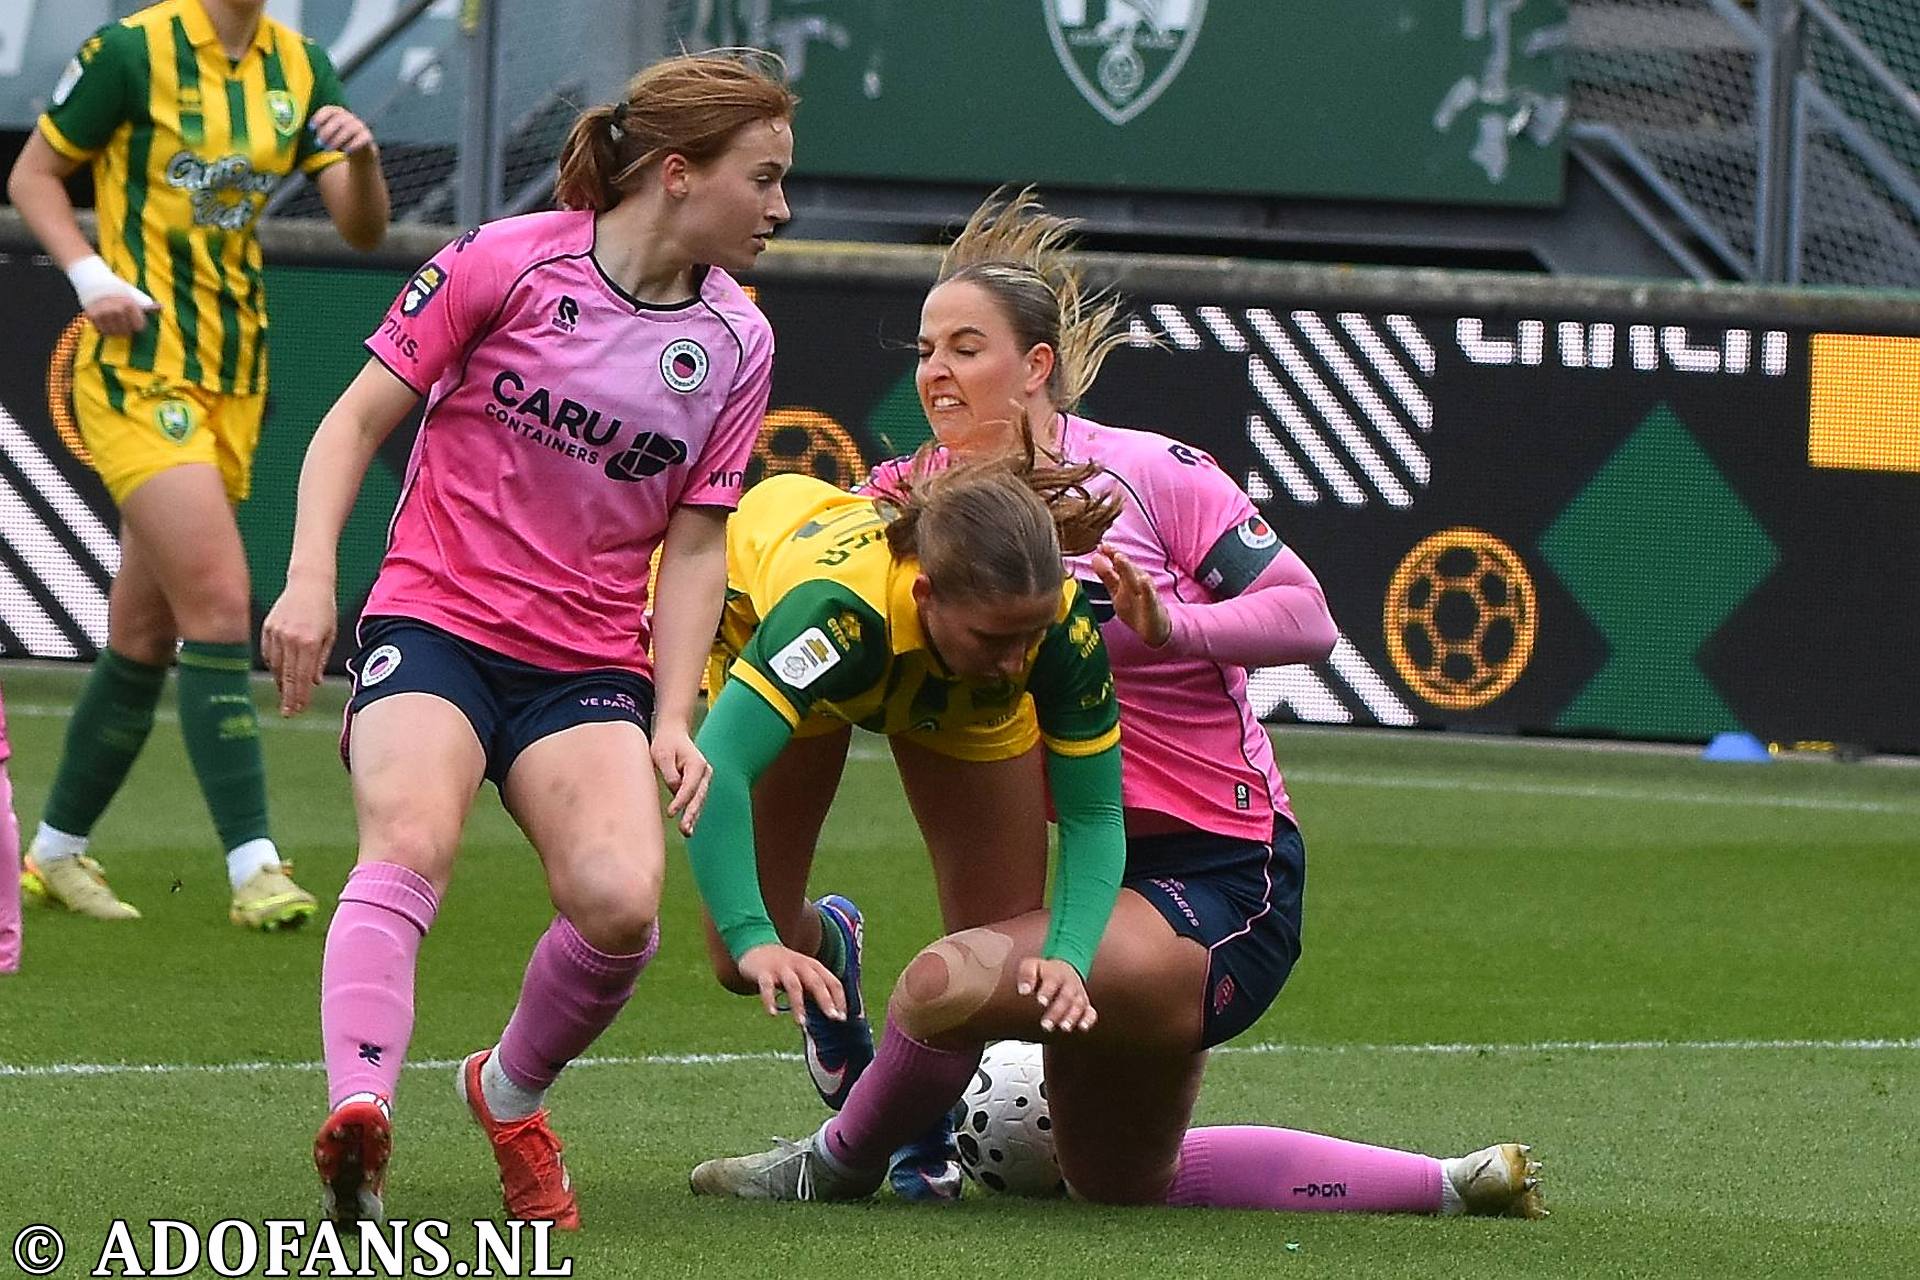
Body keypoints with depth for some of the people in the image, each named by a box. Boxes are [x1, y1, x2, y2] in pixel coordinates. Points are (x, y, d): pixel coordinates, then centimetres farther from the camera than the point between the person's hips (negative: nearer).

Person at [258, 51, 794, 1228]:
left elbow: (693, 545, 9)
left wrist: (674, 721, -1)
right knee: (412, 844, -32)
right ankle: (360, 1117, -44)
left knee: (621, 902, -21)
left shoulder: (737, 341, 6)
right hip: (435, 618, -3)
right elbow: (359, 421, 0)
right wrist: (311, 579, -12)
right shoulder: (506, 264, -5)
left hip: (590, 665, 3)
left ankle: (511, 1092, 8)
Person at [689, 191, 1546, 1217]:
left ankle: (838, 1164, -1)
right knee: (1120, 1181, 21)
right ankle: (1456, 1184, 30)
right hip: (1113, 865, 9)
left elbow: (1307, 618, -13)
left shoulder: (1146, 473, -12)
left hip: (1223, 873, -9)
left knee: (952, 980, -30)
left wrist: (1169, 624, -27)